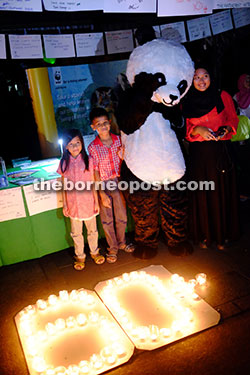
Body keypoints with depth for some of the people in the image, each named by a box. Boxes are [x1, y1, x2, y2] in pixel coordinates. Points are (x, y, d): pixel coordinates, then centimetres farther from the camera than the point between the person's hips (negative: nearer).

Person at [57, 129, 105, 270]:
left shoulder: (88, 160, -7)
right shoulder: (64, 163, -5)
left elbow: (92, 183, -2)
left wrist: (96, 202, 0)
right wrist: (65, 205, 3)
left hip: (88, 202, 0)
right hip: (73, 204, 1)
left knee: (92, 230, 16)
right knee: (76, 233, 14)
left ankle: (94, 252, 37)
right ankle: (80, 256, 33)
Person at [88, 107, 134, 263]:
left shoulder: (119, 140, -4)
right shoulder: (93, 147, -11)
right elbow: (95, 172, -9)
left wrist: (123, 157, -17)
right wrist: (102, 194, -12)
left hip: (118, 182, 2)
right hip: (103, 186, -2)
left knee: (122, 216, 13)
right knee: (107, 219, 8)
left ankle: (122, 242, 37)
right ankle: (113, 248, 27)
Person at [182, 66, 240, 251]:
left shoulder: (223, 96, 5)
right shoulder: (186, 103, 8)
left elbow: (233, 118, 8)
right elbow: (185, 128, 6)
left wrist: (226, 129, -13)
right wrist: (198, 129, -14)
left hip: (221, 151, -1)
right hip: (198, 154, 1)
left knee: (222, 192, 3)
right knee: (202, 194, 4)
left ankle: (223, 235, 17)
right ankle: (204, 235, 18)